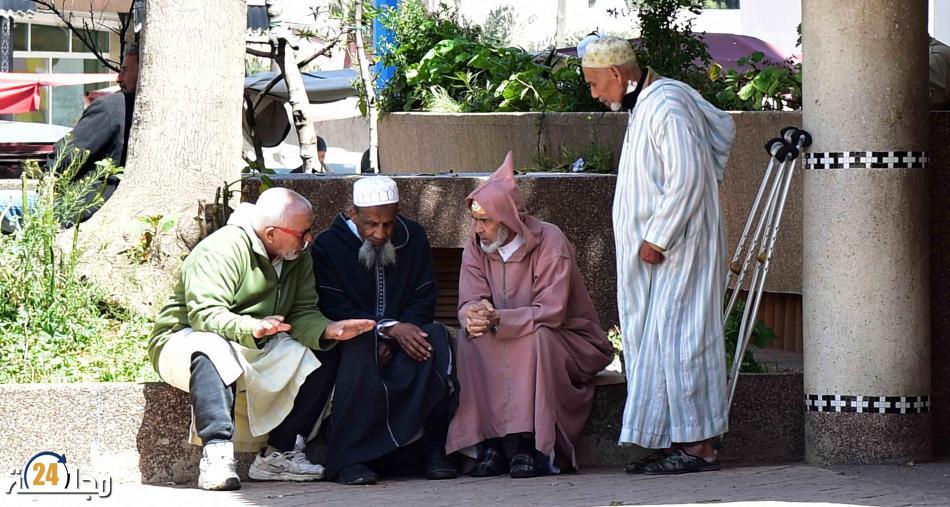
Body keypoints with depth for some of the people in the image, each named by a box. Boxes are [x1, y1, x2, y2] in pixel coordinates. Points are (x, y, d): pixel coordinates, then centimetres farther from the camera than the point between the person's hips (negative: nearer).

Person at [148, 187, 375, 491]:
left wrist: (328, 330, -25)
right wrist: (252, 327, -49)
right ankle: (217, 455, -43)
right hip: (186, 339, -7)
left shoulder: (298, 258, 3)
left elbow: (302, 313, -2)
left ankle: (279, 454, -12)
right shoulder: (222, 250, -22)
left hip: (256, 351, 7)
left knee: (323, 355, -11)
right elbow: (205, 313, -31)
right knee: (213, 350, -41)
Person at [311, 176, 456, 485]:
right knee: (360, 347, -39)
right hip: (351, 339, -3)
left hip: (402, 335, 3)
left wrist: (394, 339, -16)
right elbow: (335, 310, -13)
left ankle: (433, 450, -29)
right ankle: (348, 459, -38)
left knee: (436, 338, -30)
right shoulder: (328, 245, -4)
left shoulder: (413, 237, 8)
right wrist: (390, 329, -27)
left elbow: (424, 300, 4)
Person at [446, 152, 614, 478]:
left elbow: (551, 312, -26)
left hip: (566, 340, -5)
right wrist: (473, 315, -34)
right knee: (471, 338, -24)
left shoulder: (550, 243, -18)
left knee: (535, 338, -37)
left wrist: (497, 319, -38)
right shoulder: (477, 247, -2)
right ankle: (489, 445, -29)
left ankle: (530, 446, -34)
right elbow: (469, 302, -8)